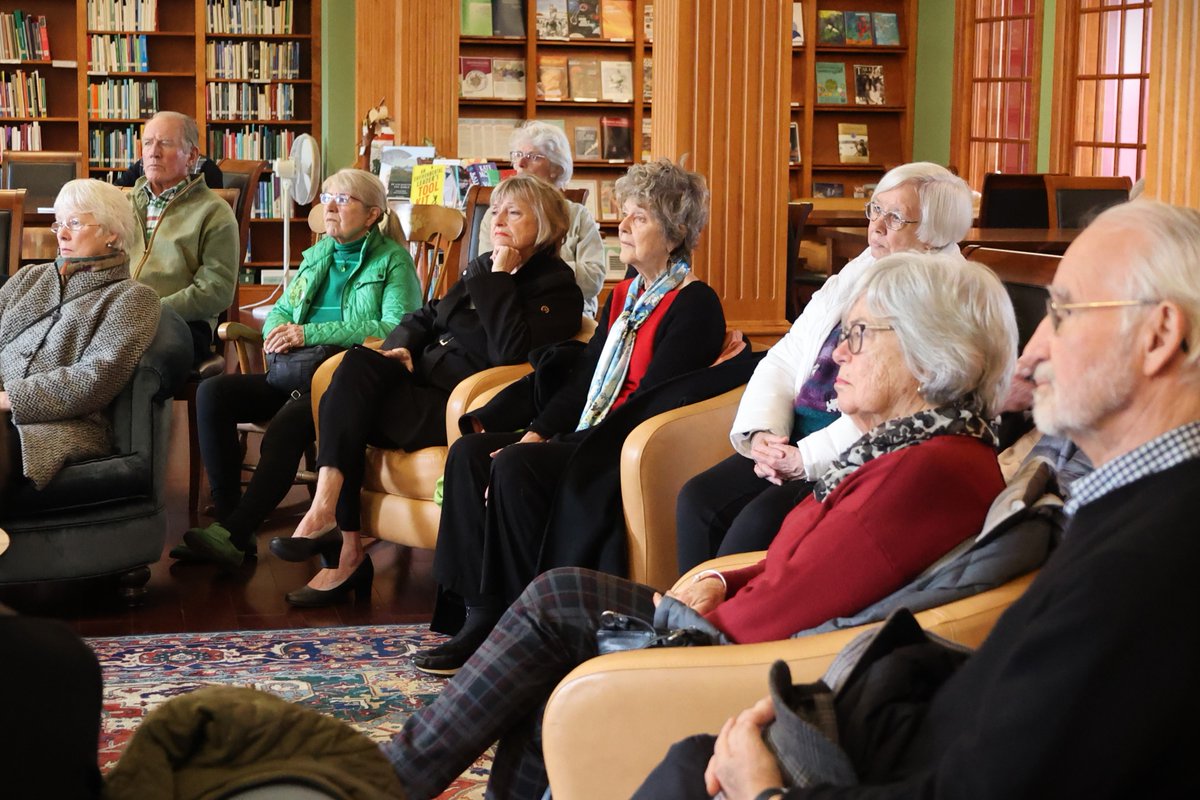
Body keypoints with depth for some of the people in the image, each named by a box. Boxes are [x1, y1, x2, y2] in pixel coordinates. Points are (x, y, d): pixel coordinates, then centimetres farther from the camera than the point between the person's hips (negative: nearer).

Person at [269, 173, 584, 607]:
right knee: (358, 364, -24)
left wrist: (499, 279, -13)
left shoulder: (557, 288, -3)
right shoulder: (482, 267, 22)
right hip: (425, 382, 7)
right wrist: (401, 346, 4)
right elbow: (426, 317, 26)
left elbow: (512, 351, -19)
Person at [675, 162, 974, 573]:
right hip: (794, 443, 7)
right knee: (699, 499, -14)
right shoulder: (851, 279, 18)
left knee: (763, 519, -28)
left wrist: (806, 458, -18)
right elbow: (782, 362, 16)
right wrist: (762, 433, -4)